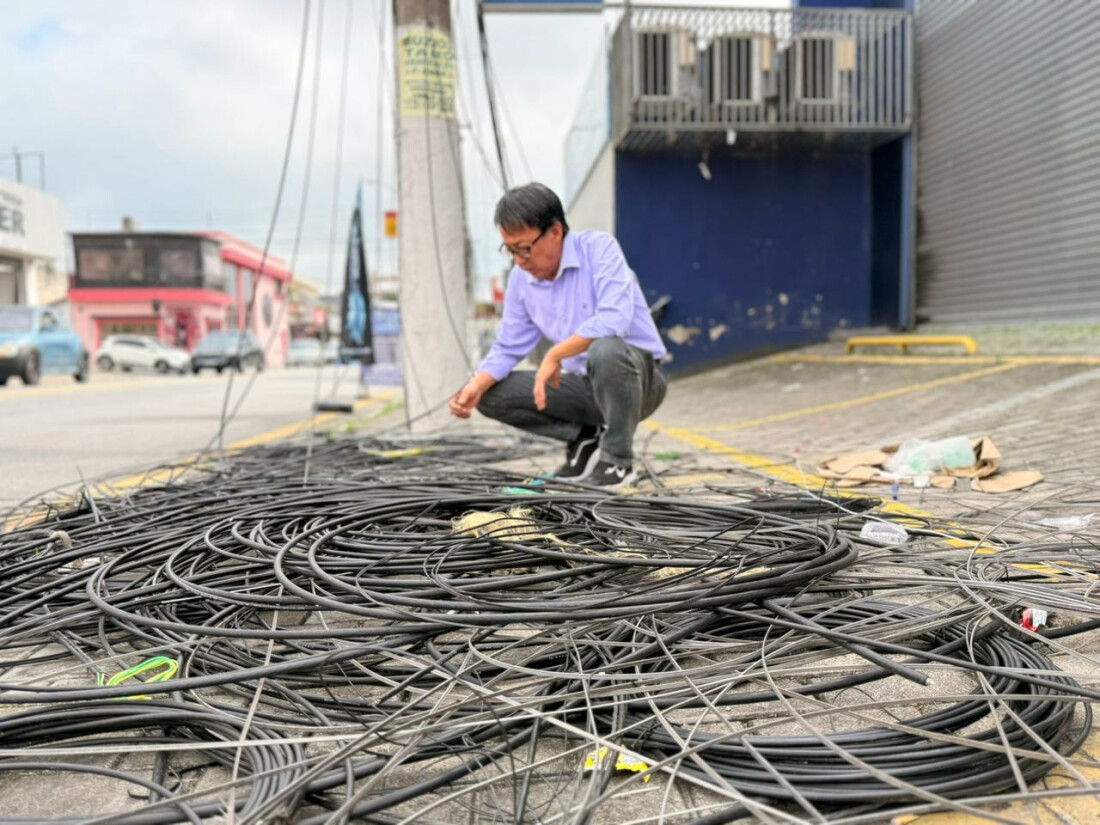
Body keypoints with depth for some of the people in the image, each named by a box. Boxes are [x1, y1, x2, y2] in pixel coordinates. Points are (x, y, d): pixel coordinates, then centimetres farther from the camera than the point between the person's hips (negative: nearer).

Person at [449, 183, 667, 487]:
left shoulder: (598, 247, -16)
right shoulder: (521, 279, 0)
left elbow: (615, 319, -32)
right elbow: (507, 349, 6)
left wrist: (554, 354, -27)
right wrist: (476, 387, -12)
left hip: (639, 376, -5)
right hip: (585, 384, 6)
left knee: (605, 349, -40)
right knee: (491, 394, -6)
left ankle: (618, 459, -17)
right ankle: (585, 439, 6)